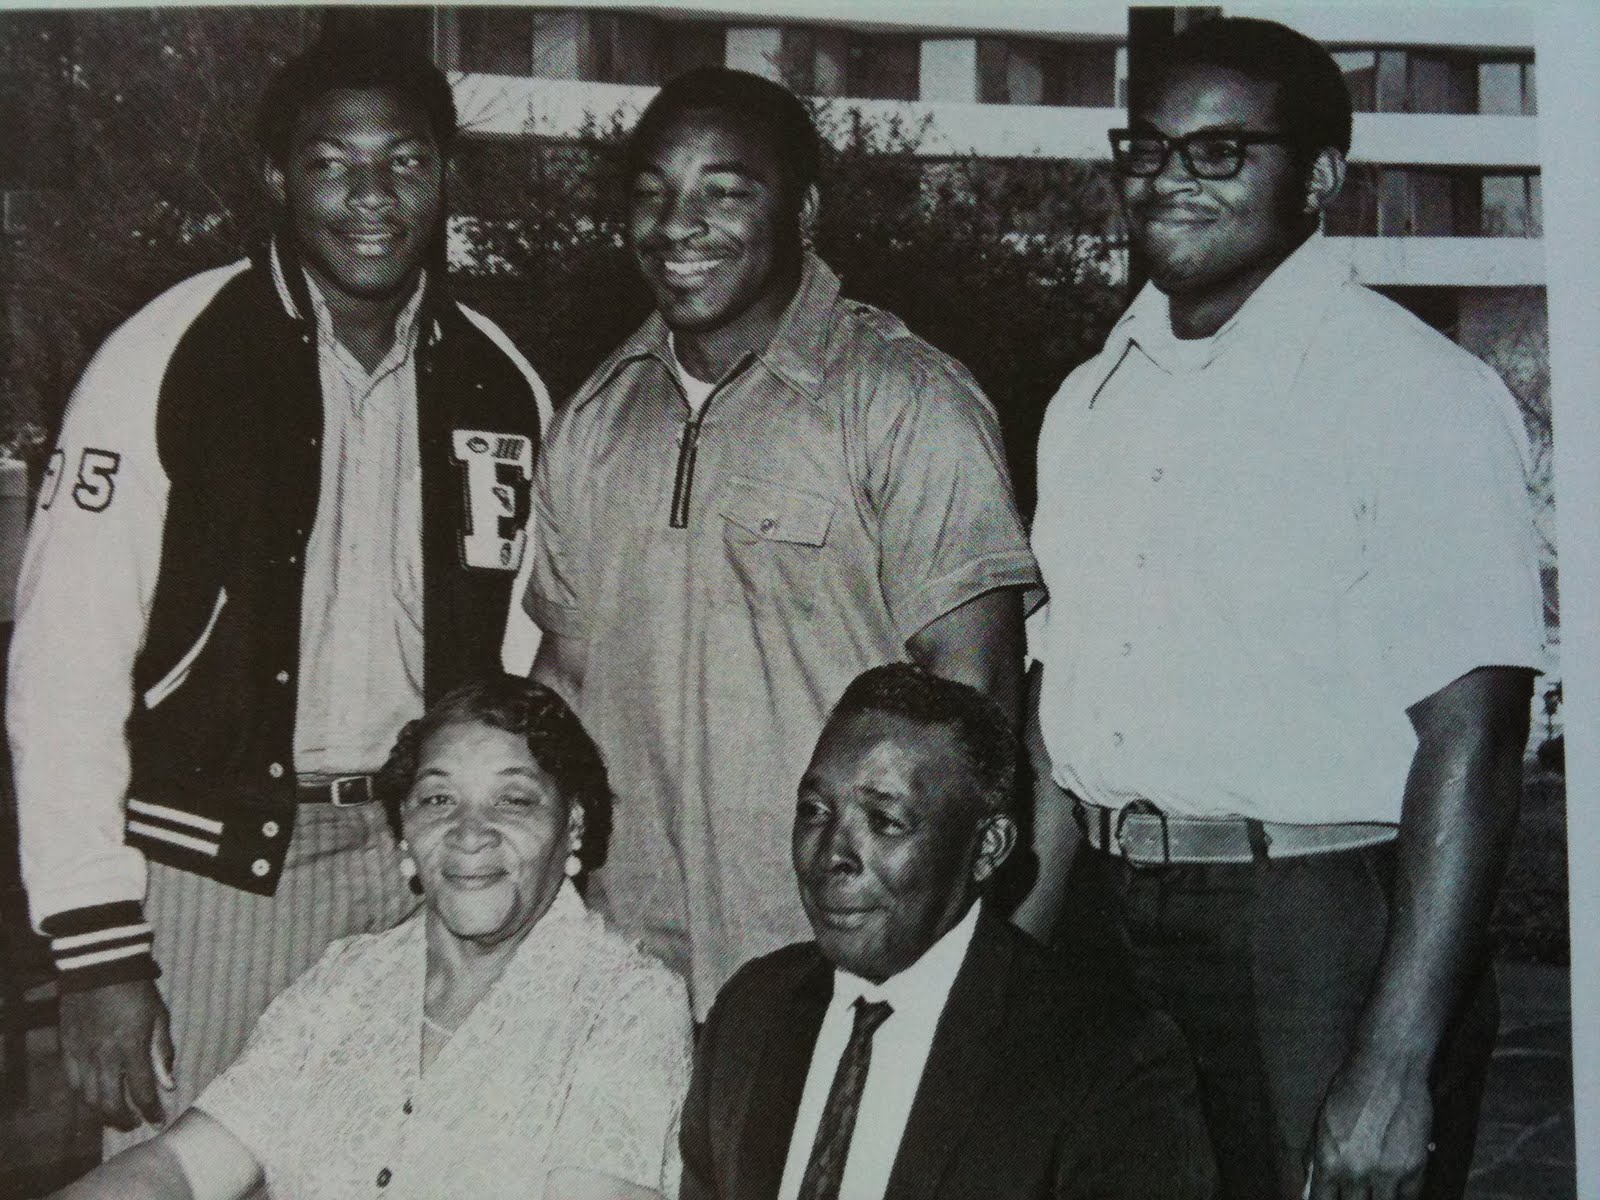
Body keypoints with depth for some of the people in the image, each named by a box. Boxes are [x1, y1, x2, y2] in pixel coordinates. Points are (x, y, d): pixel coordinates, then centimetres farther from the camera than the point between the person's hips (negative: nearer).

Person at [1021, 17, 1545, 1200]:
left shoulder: (1416, 391, -10)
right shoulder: (1091, 401, 11)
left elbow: (1470, 741, -16)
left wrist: (1396, 1071, -20)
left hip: (1321, 935, -6)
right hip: (1113, 922, 6)